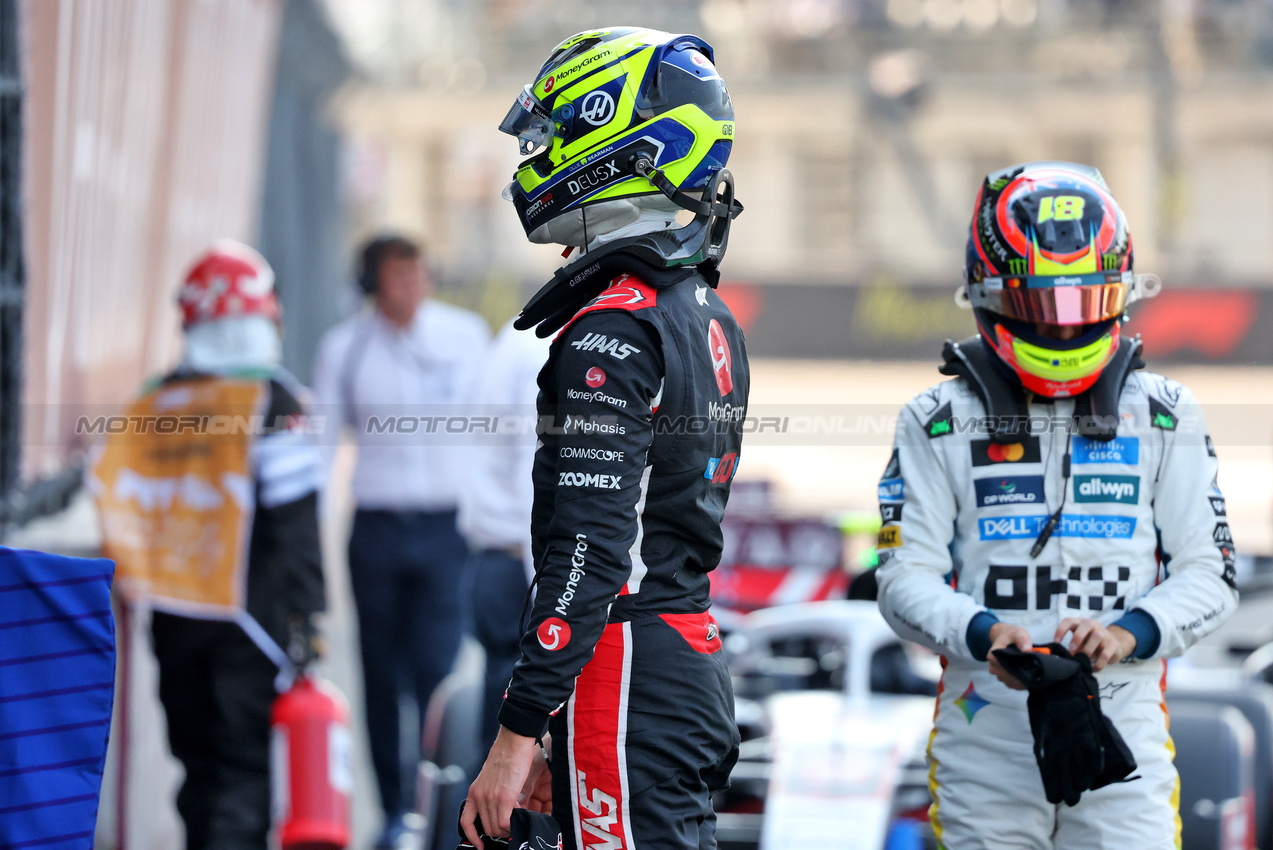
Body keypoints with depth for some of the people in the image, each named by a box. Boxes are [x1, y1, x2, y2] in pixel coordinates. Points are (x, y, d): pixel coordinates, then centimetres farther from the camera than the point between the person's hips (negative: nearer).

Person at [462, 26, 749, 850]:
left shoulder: (612, 331, -15)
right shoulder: (712, 318, 15)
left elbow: (588, 549, -21)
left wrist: (518, 733, -20)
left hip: (626, 681, -9)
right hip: (700, 672, 9)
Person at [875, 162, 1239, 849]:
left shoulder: (1163, 418, 9)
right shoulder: (941, 423, 6)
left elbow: (1208, 575, 6)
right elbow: (905, 577, 0)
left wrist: (1129, 633, -13)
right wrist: (983, 633, -20)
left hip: (1123, 733, 0)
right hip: (986, 736, 0)